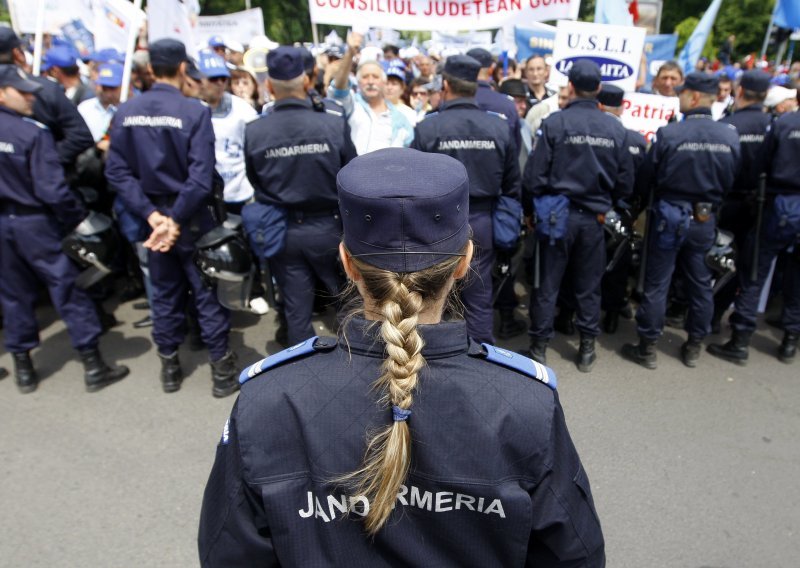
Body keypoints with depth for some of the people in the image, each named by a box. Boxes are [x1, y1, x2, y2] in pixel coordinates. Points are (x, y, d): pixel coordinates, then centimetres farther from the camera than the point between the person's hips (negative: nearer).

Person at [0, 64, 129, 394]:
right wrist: (77, 219, -7)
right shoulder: (33, 133, -17)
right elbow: (52, 189, -21)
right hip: (35, 223, -6)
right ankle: (93, 366, 7)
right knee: (67, 290, 1)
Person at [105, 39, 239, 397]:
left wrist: (152, 215, -10)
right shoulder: (194, 111, -14)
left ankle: (169, 367, 28)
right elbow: (201, 176, -21)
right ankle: (221, 370, 15)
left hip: (152, 214, 4)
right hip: (192, 216, -4)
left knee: (164, 291, 17)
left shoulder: (125, 112, -1)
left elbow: (117, 172, -6)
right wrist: (177, 219, -15)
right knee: (207, 292, 7)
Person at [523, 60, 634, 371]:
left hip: (557, 214, -3)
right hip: (594, 217, 3)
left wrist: (529, 210, 3)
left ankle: (539, 347, 15)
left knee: (547, 284, 7)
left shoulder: (554, 123, -11)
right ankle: (587, 348, 23)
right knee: (588, 286, 13)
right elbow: (626, 181, 3)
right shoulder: (615, 128, -1)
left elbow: (534, 175, -12)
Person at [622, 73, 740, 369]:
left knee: (656, 284, 5)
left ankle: (647, 348, 13)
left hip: (670, 216, -4)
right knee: (700, 283, 15)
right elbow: (731, 182, 5)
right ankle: (693, 347, 28)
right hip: (706, 219, 4)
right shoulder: (730, 136, -3)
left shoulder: (669, 133, -17)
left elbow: (646, 178, -9)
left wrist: (642, 203, 10)